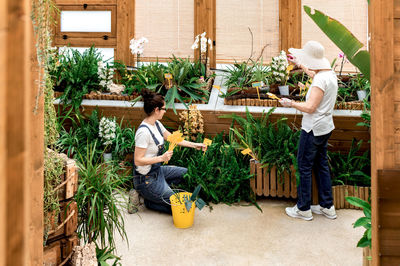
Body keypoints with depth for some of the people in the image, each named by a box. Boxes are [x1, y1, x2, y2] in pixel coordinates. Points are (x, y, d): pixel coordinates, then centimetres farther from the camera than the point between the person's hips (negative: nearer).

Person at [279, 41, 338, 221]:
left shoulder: (321, 80, -22)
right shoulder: (329, 74, 8)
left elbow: (310, 107, -24)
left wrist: (291, 103, -9)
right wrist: (299, 64, 39)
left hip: (313, 129, -10)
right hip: (325, 127, 10)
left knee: (304, 167, 2)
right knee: (321, 165, 17)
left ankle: (303, 209, 13)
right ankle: (327, 207, 25)